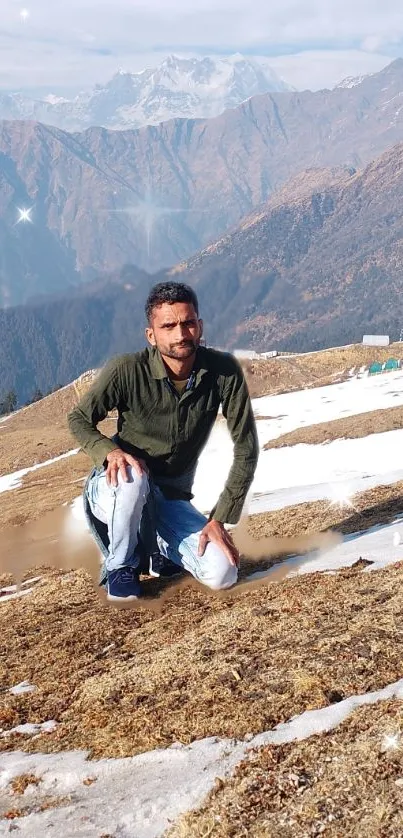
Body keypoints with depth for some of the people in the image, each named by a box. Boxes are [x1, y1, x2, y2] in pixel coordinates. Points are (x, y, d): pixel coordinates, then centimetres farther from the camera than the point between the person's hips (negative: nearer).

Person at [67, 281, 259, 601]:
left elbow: (246, 448, -11)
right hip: (114, 490, -2)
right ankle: (121, 567, -9)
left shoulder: (224, 370, -16)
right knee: (134, 477, -39)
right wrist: (110, 451, -29)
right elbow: (78, 419, -7)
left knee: (222, 575, -18)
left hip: (171, 501, 2)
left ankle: (155, 544, 14)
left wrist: (219, 519, -17)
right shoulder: (127, 370, -21)